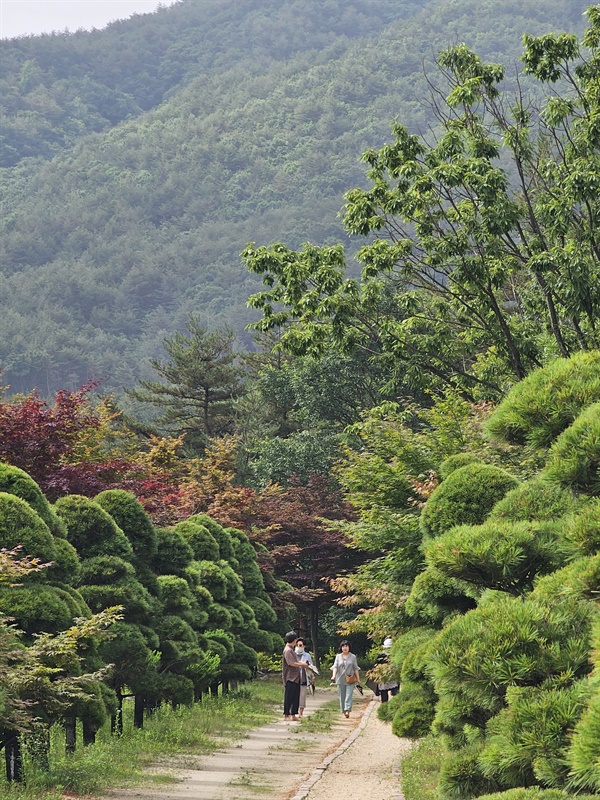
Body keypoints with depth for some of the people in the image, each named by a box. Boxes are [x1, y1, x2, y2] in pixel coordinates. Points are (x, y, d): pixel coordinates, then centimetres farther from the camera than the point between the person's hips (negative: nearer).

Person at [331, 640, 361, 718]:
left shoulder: (353, 657, 6)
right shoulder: (338, 657, 9)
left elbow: (356, 668, 8)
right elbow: (335, 667, 1)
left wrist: (358, 679, 5)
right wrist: (333, 676, -16)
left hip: (350, 680, -2)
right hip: (340, 680, 2)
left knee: (349, 696, -14)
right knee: (342, 696, 6)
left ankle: (347, 710, -24)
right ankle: (343, 711, 15)